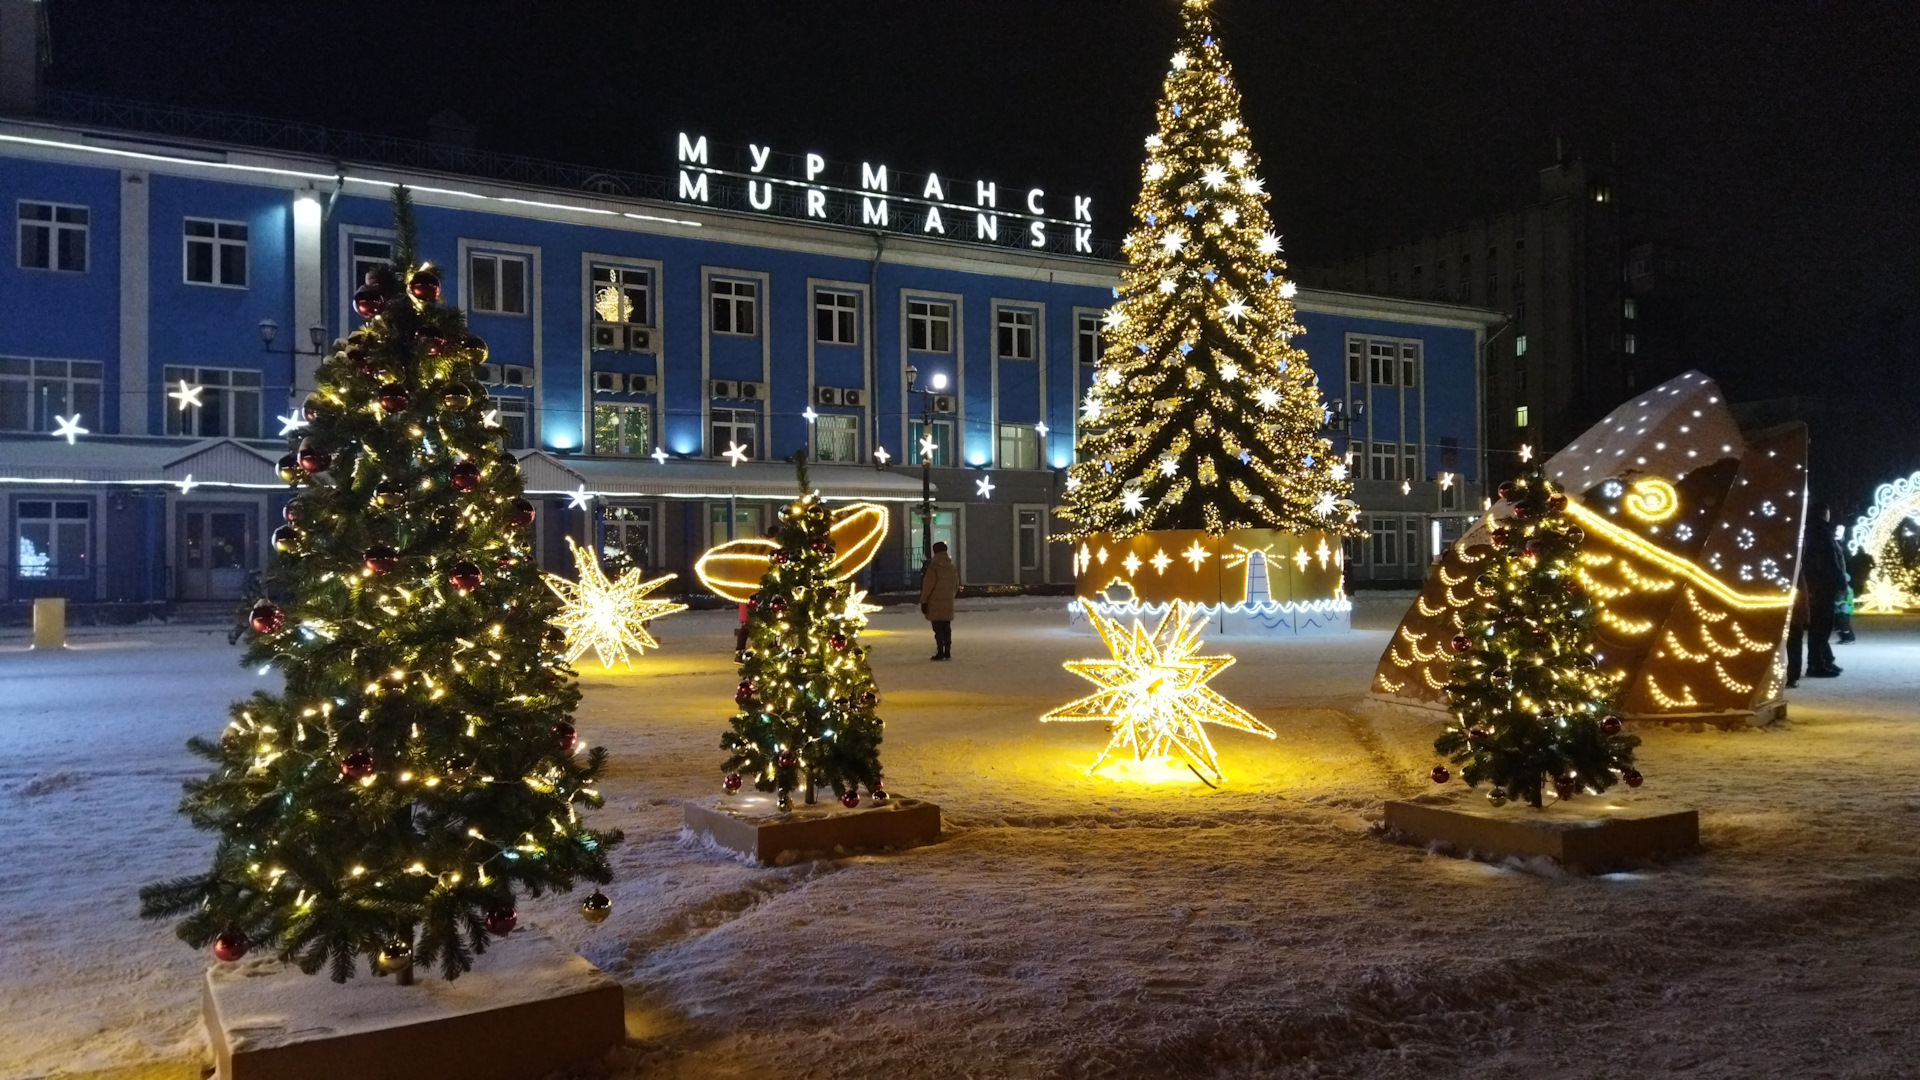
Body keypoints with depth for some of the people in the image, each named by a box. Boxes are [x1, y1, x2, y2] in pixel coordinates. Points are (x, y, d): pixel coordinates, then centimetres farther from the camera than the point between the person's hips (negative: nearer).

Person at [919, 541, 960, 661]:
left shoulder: (933, 568, -14)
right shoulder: (952, 568, 7)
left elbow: (927, 586, -14)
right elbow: (956, 585, 14)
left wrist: (923, 602, -7)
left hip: (935, 604, -6)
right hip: (948, 603, 6)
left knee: (938, 629, -3)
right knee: (947, 628, 12)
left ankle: (940, 653, -5)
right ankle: (947, 652, 13)